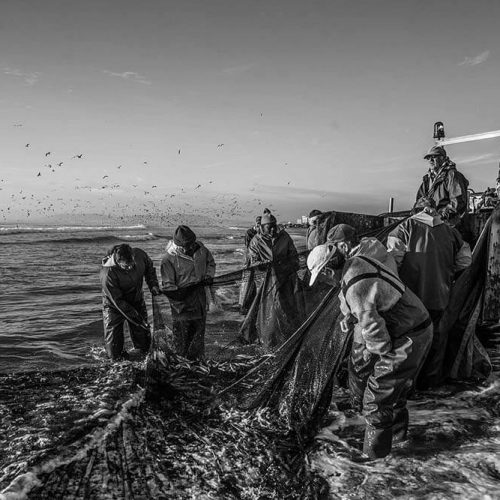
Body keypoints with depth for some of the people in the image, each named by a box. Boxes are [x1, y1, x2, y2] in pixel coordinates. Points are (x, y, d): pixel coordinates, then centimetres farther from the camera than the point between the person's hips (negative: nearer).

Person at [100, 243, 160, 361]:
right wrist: (137, 319, -25)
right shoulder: (108, 273, -34)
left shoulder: (139, 254, -20)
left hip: (136, 302, 4)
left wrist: (153, 284, -8)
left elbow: (149, 267, 6)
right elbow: (117, 301, -26)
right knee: (115, 356, 0)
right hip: (114, 306, -4)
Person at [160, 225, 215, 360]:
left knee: (199, 330, 18)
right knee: (181, 335, 2)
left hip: (199, 300, 5)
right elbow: (167, 285, -14)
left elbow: (211, 263, 16)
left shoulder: (201, 249, -3)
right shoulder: (169, 258, -17)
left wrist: (209, 276, 0)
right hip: (182, 303, -5)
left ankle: (197, 358, 35)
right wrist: (176, 293, -26)